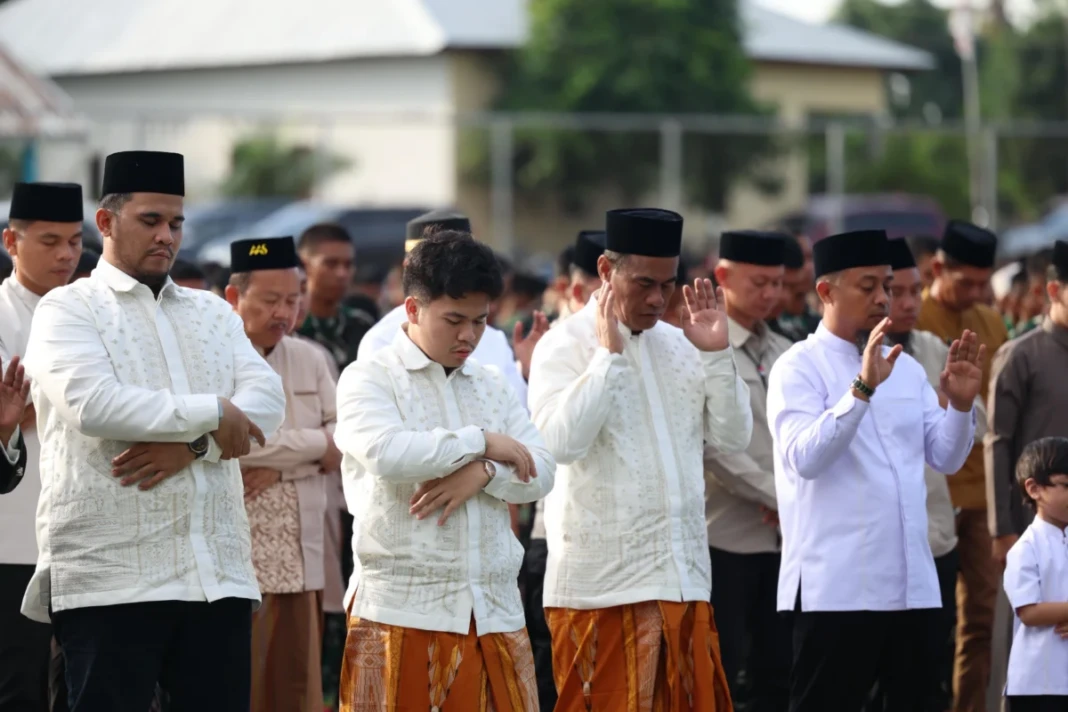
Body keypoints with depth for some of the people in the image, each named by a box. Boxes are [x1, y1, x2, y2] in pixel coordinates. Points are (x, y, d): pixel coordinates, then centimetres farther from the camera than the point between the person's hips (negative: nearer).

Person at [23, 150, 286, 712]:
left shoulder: (212, 313, 19)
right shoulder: (68, 309, 3)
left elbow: (267, 400, 3)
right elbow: (92, 403, -16)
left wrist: (192, 445, -14)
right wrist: (210, 414, -10)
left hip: (217, 574, 5)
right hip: (110, 576, -5)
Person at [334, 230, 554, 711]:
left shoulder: (492, 386, 18)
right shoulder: (370, 379, 0)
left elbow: (540, 471, 8)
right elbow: (386, 453, -19)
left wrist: (483, 473, -12)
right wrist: (481, 442, -9)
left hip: (495, 612, 5)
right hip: (403, 612, -5)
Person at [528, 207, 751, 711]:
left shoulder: (679, 344, 13)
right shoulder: (566, 345, -4)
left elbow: (733, 437, 9)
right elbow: (561, 442, -20)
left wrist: (717, 355, -2)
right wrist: (609, 354, -16)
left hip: (684, 579, 6)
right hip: (601, 588, -5)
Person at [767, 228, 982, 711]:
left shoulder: (906, 368, 15)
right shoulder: (799, 368, -5)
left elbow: (946, 458, 12)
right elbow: (804, 458, -21)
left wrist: (960, 402, -6)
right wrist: (863, 388, -28)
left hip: (912, 585, 7)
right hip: (836, 588, -6)